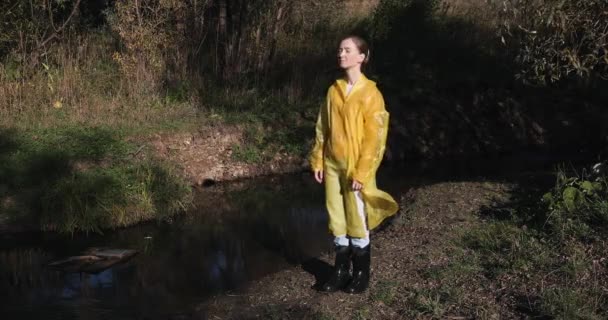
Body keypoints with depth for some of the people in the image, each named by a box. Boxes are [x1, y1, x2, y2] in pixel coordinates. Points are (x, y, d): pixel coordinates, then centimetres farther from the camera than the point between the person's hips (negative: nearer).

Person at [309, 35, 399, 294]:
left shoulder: (370, 93, -9)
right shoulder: (333, 90, 8)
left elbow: (374, 137, -11)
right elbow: (322, 128, 12)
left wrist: (362, 172, -15)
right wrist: (317, 160, 7)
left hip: (356, 167, -5)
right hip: (332, 165, 5)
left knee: (358, 221, 2)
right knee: (337, 220, 10)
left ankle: (361, 274, 17)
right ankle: (341, 271, 22)